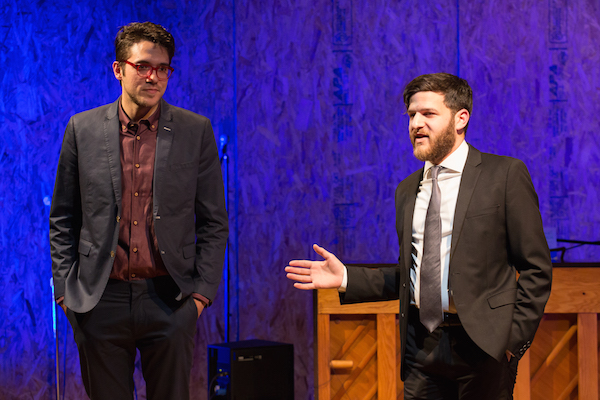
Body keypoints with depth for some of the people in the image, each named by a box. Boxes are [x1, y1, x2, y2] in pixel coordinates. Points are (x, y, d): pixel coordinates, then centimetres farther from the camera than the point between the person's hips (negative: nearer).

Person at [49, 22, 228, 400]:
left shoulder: (196, 131, 2)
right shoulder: (83, 129, 4)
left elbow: (214, 222, 4)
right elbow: (63, 220, 8)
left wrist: (202, 292, -2)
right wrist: (65, 290, 2)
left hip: (169, 300, 0)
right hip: (101, 301, 1)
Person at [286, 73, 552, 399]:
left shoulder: (505, 175, -2)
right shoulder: (408, 190, 14)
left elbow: (536, 266, -4)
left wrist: (514, 337, -10)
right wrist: (346, 279, 6)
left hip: (481, 344, -4)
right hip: (421, 345, 4)